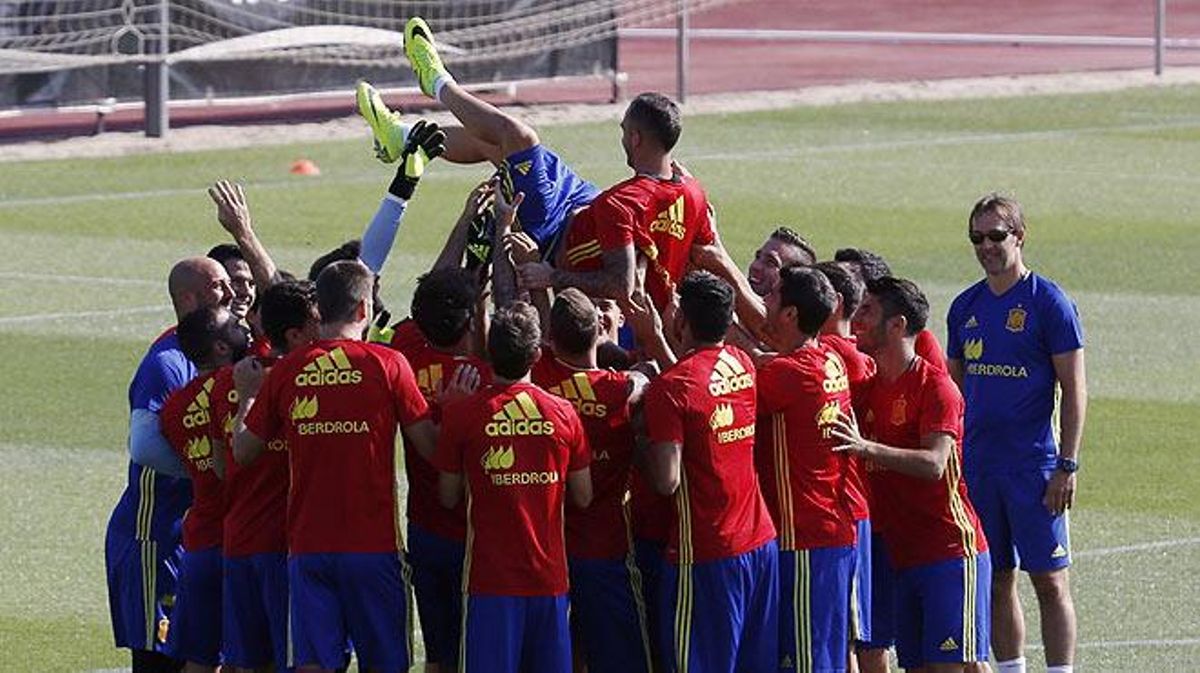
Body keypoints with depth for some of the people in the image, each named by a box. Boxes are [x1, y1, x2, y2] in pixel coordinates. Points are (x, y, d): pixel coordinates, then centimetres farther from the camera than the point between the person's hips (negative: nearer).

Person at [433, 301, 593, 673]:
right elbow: (583, 497, 6)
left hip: (490, 575, -2)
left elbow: (448, 497, 2)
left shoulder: (464, 414, -8)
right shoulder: (563, 413, -1)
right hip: (550, 573, 2)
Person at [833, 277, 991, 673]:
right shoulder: (867, 384, 12)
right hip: (900, 556, 7)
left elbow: (933, 464, -23)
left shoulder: (934, 385, -11)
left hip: (950, 552, -7)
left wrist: (867, 447, -36)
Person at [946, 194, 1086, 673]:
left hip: (1034, 467, -5)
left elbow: (1074, 391, -7)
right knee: (996, 582, 8)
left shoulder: (1049, 302, -6)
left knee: (1049, 580, -4)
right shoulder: (965, 307, 10)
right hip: (977, 466, 5)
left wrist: (1066, 467, -13)